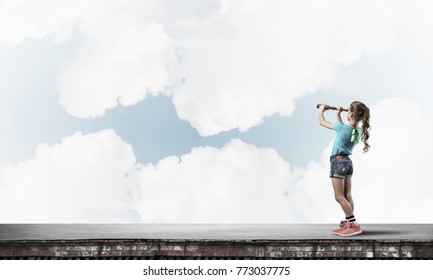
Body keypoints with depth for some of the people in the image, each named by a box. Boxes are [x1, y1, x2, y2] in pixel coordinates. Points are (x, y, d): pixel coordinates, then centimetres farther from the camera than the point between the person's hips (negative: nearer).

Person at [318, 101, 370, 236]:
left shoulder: (343, 128, -20)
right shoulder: (359, 131, 0)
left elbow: (322, 122, -6)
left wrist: (321, 111, 12)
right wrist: (338, 114, 30)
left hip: (338, 162, -8)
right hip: (348, 162, 8)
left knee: (339, 196, -6)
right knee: (347, 196, 10)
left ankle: (354, 224, -11)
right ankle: (347, 225, 14)